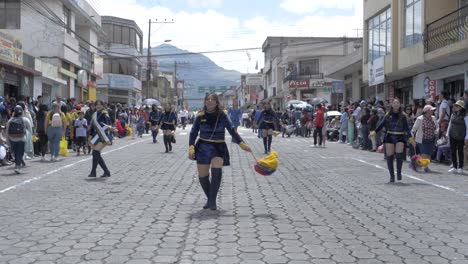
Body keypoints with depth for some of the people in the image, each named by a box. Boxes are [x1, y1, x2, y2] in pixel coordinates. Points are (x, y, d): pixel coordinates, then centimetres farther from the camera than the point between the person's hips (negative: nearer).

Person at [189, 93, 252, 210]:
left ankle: (212, 200, -14)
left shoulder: (222, 116, 0)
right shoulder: (200, 116, 1)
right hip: (203, 146, 1)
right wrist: (191, 148, -8)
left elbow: (232, 130, 5)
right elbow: (193, 133, 4)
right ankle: (209, 199, 25)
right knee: (202, 176, 1)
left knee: (217, 170, -25)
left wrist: (242, 144, 0)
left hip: (219, 147, -1)